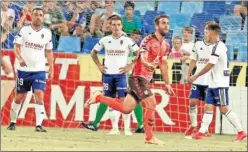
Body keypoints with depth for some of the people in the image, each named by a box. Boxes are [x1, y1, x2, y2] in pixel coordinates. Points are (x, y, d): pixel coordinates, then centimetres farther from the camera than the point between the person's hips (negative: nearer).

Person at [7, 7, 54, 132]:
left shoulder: (47, 33, 6)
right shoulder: (24, 30, -1)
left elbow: (49, 52, 12)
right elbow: (16, 47, -6)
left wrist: (51, 69, 7)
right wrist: (20, 58, -25)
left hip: (39, 70, 1)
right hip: (24, 70, -1)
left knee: (39, 96, -13)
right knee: (19, 97, 7)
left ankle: (39, 125, -15)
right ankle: (12, 122, 24)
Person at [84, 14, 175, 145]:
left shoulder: (165, 45, 12)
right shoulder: (149, 40, -14)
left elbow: (163, 64, 21)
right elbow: (143, 57, -28)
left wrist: (167, 84, 19)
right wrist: (148, 64, -50)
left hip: (145, 79, 8)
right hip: (138, 77, -8)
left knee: (126, 109, 7)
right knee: (151, 104, -14)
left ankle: (98, 97, 21)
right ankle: (149, 137, -3)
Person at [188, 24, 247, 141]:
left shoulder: (218, 47, -16)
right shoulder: (220, 46, 14)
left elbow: (209, 66, -18)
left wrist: (195, 76, -10)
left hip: (220, 84, -10)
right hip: (213, 83, 10)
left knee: (224, 109, -7)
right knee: (208, 107, 5)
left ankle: (241, 132, -3)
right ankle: (201, 132, 4)